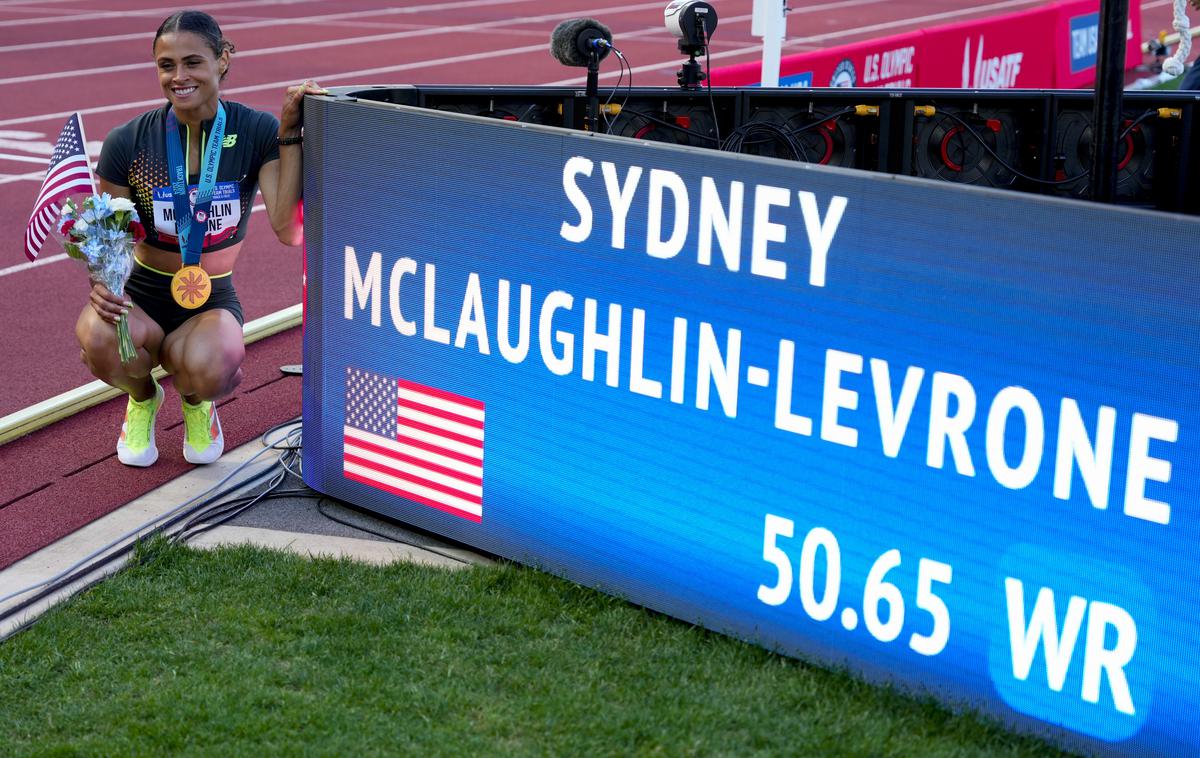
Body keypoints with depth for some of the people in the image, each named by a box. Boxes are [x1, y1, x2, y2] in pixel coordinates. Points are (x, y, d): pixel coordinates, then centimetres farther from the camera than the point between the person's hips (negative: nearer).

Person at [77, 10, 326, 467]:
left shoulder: (256, 133, -9)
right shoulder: (128, 143, -10)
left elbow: (289, 230, -21)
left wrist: (290, 135, -24)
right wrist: (101, 284, -25)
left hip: (212, 300, 0)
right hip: (141, 293, 1)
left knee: (209, 367, -36)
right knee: (99, 340, -36)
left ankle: (197, 401, 8)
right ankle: (142, 397, 5)